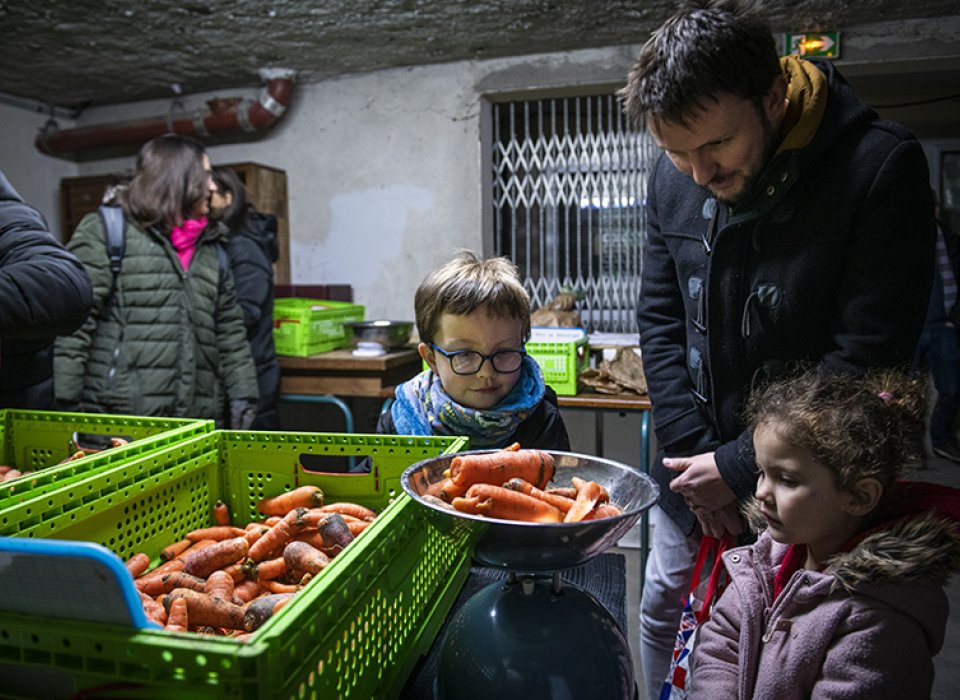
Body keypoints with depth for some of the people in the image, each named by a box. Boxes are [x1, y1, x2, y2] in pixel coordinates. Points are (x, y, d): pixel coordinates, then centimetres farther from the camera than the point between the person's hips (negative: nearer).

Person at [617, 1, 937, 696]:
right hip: (691, 474, 5)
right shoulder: (673, 177, -4)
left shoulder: (882, 167, -18)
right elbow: (661, 321, 0)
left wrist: (737, 468, -16)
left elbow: (865, 362, -19)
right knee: (664, 618, 19)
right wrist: (693, 452, -8)